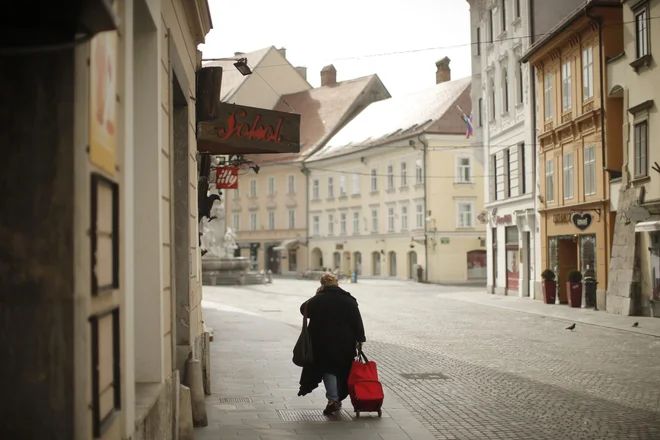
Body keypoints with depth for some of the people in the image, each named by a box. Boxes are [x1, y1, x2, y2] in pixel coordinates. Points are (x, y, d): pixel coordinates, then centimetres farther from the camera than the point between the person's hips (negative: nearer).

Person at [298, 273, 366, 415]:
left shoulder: (317, 299, -6)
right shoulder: (349, 299, -1)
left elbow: (304, 310, 9)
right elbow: (357, 321, -2)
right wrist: (359, 339, 3)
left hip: (323, 342, -2)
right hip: (345, 343, 2)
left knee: (328, 368, 6)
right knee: (341, 370, 16)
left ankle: (333, 399, -9)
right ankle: (338, 398, 24)